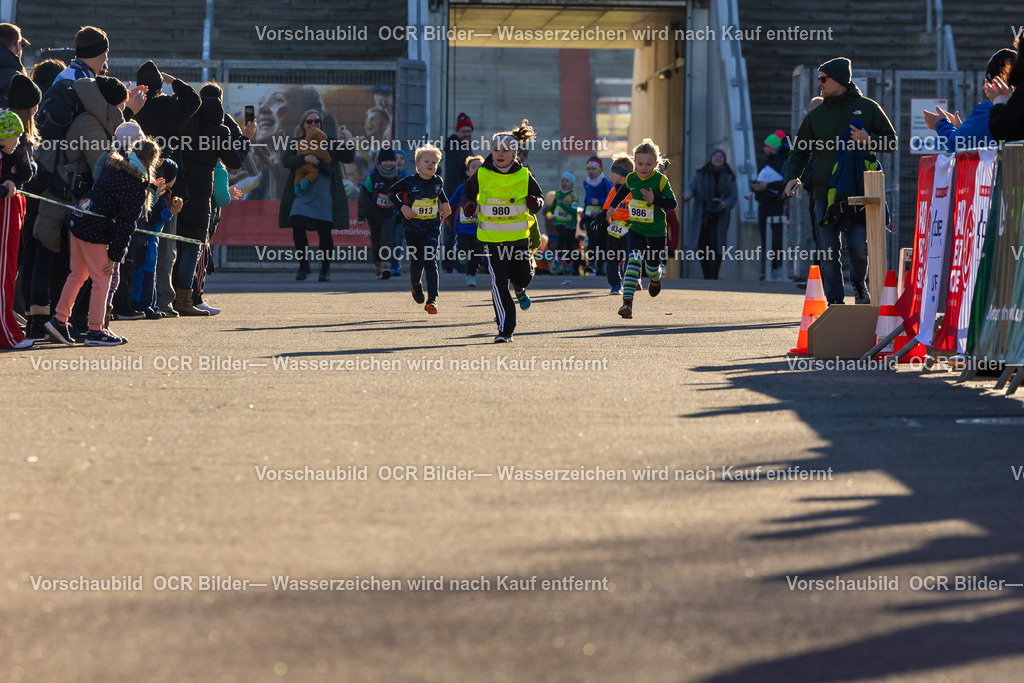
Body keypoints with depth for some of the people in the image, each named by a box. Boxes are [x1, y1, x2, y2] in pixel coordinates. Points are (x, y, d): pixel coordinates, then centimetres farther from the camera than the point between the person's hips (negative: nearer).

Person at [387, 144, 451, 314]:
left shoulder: (438, 181, 2)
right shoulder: (409, 182, -8)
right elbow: (391, 192, 2)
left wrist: (445, 203, 11)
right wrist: (402, 206, -11)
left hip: (432, 228, 0)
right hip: (412, 228, 0)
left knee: (430, 262, -14)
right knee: (416, 262, 7)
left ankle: (432, 299, -17)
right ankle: (416, 284, 42)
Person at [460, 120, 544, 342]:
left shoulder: (524, 176, -4)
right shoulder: (481, 175, -4)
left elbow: (539, 198, 6)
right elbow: (468, 190, 17)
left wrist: (535, 203, -18)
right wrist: (470, 205, -4)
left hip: (519, 236, 1)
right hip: (492, 237, -1)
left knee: (523, 276, 8)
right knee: (498, 281, -11)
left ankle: (519, 289, 49)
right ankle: (505, 330, -6)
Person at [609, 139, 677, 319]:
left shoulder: (661, 180, -13)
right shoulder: (631, 178, 0)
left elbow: (673, 204, -16)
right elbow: (623, 191, 24)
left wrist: (655, 200, -29)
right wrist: (613, 206, 24)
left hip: (656, 231, -1)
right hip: (636, 229, 1)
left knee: (652, 266, 15)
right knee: (634, 260, -22)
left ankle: (656, 280, 56)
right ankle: (627, 302, -32)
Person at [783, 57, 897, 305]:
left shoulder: (867, 108, 7)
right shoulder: (816, 115, 14)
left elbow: (892, 142, 8)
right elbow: (799, 152, 16)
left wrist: (869, 140, -11)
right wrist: (792, 176, -2)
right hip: (825, 192, 2)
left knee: (859, 245, -9)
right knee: (828, 253, -2)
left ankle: (859, 284, 20)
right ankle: (834, 301, 6)